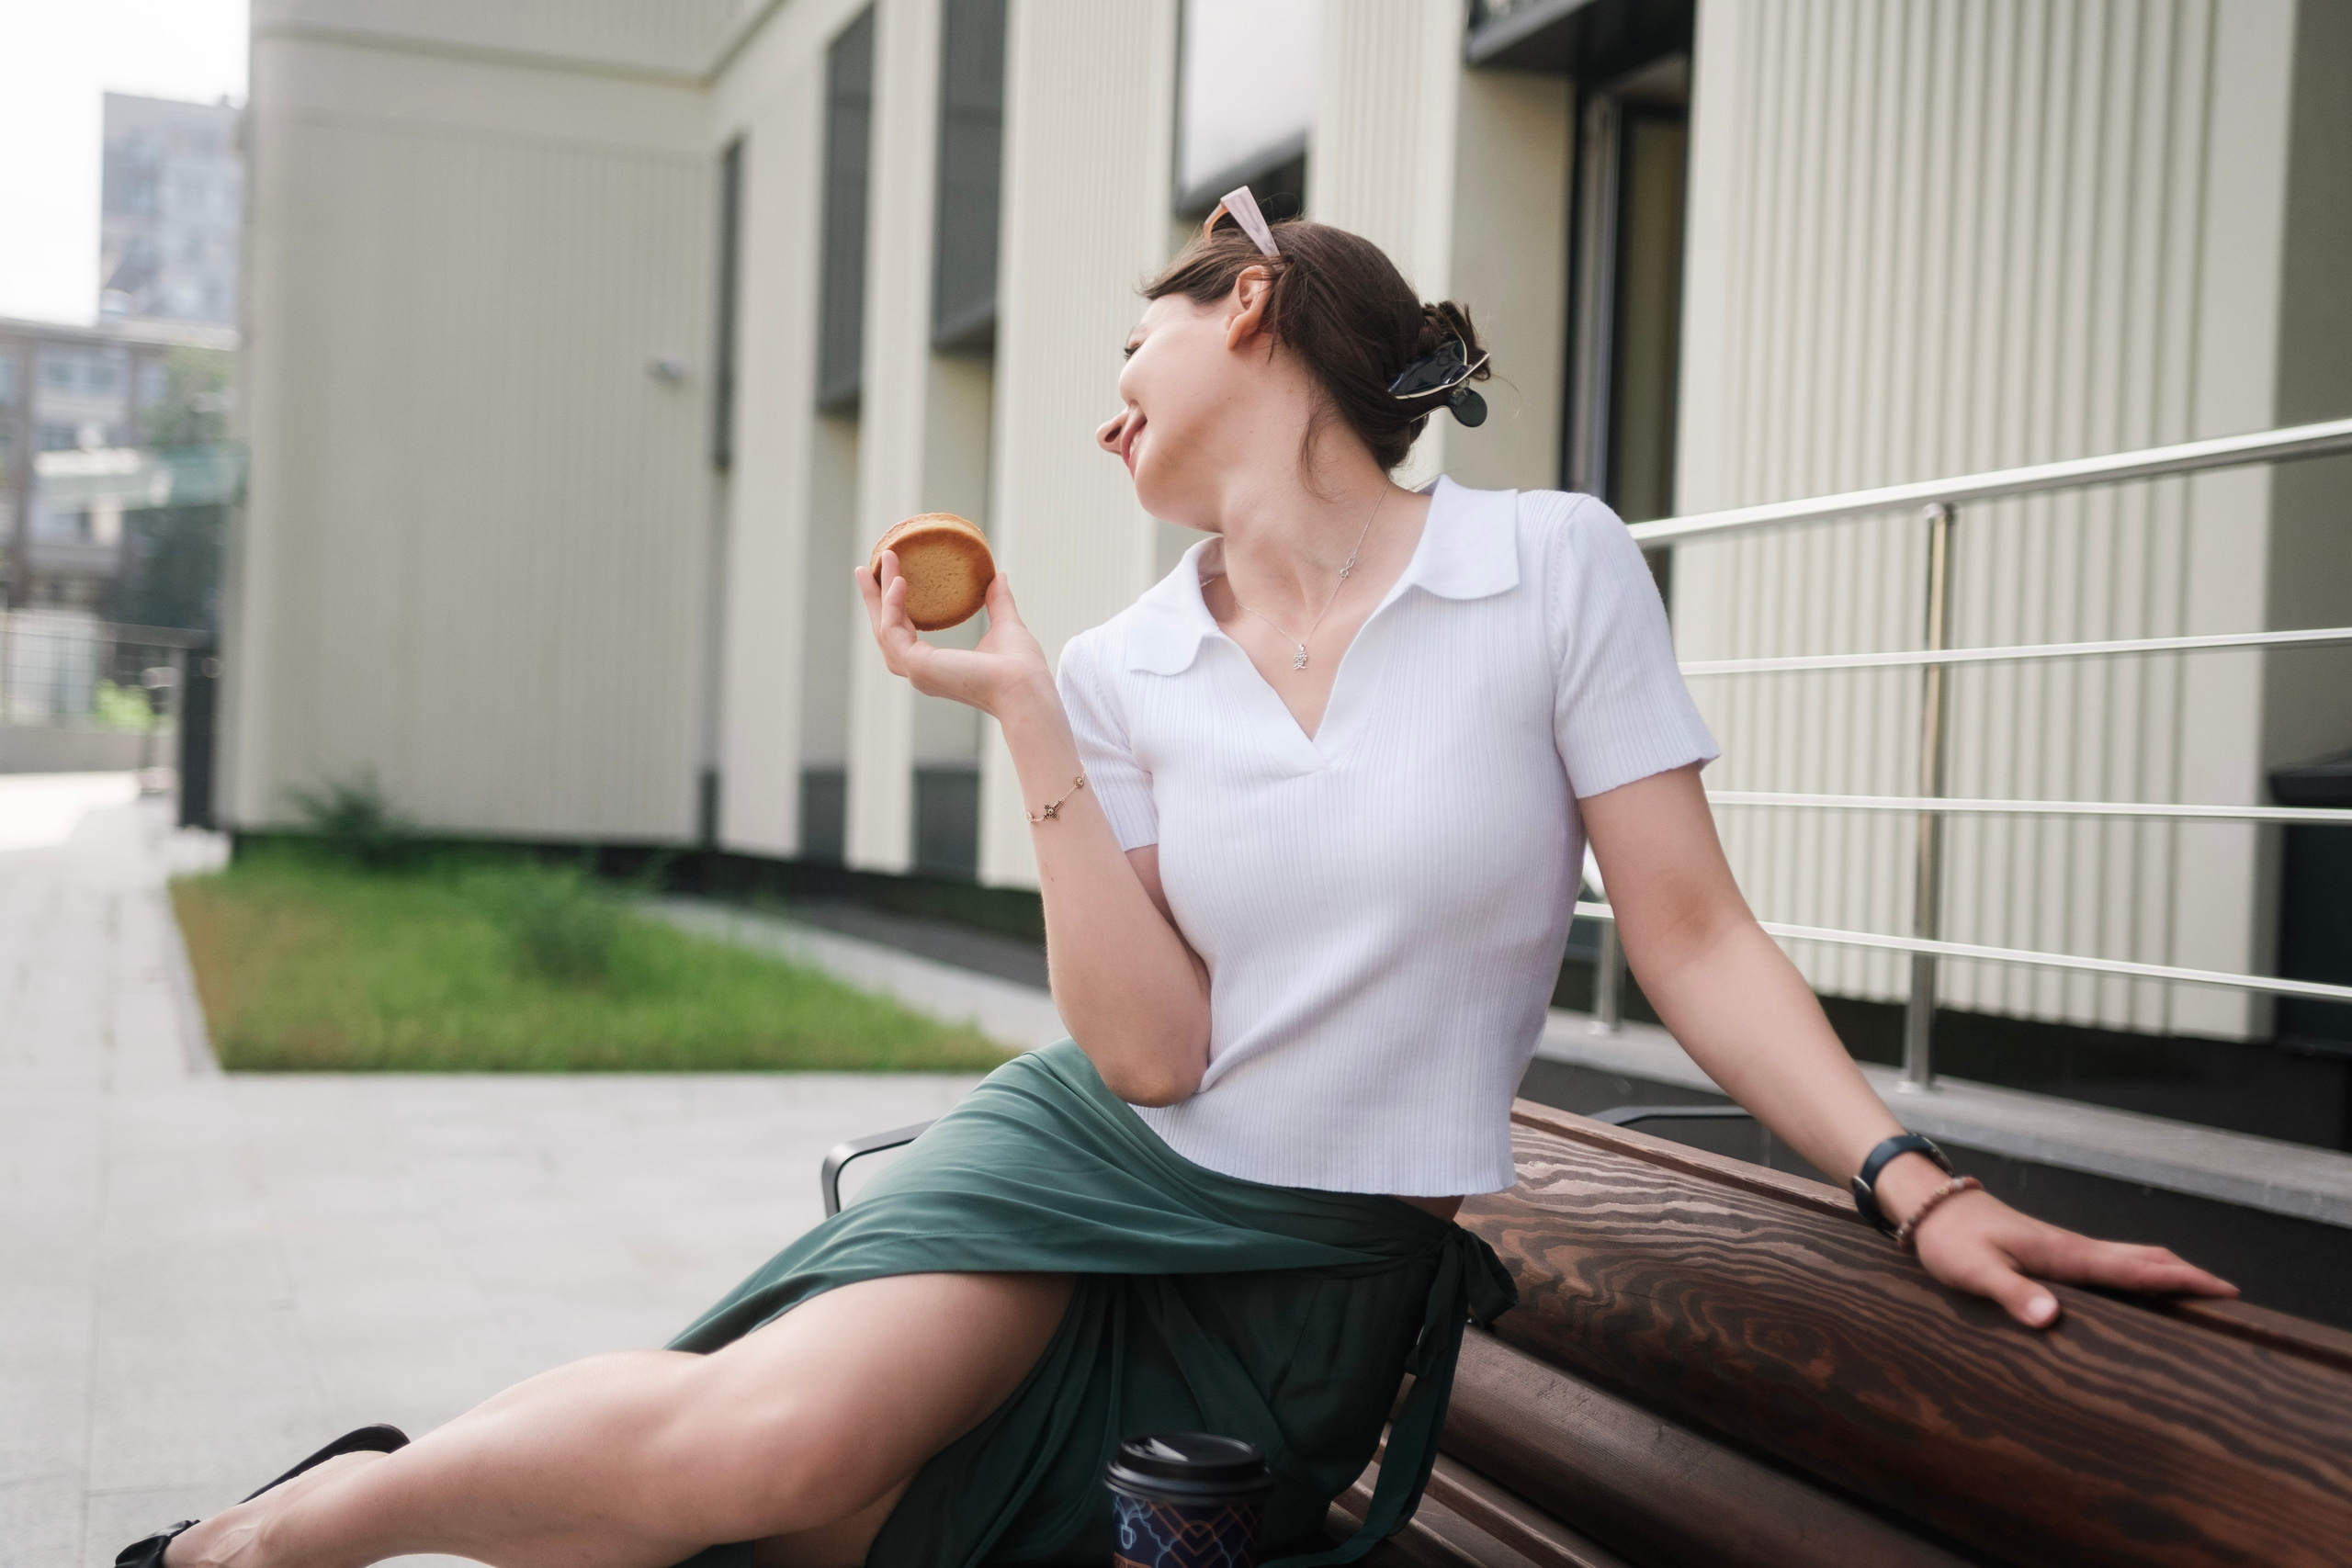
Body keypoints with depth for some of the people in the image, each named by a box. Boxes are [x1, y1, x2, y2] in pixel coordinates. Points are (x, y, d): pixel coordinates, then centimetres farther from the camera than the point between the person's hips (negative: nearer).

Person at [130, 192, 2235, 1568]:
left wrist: (1913, 1183, -15)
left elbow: (1693, 936, -4)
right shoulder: (1128, 671, 2)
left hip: (1319, 1280, -1)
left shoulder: (1554, 567, -6)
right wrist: (1026, 717, -10)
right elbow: (1150, 1055, -9)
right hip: (1098, 1164, 2)